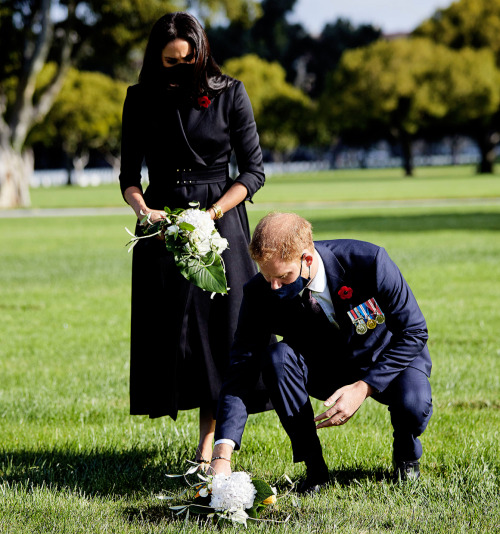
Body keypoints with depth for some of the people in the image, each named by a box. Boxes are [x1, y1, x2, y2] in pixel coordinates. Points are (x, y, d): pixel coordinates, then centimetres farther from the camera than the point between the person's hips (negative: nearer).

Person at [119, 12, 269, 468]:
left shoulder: (229, 94, -2)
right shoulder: (142, 100, 4)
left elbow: (253, 172, -2)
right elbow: (129, 176, 6)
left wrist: (213, 213, -16)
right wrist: (143, 210, -16)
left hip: (221, 219, -2)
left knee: (218, 325, -5)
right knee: (168, 326, 0)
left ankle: (209, 447, -1)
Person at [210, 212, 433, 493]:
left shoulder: (368, 261, -30)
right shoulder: (261, 294, -23)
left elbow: (414, 332, -19)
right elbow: (241, 371, -24)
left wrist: (363, 388, -30)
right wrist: (223, 456, -36)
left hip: (388, 359, -2)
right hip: (323, 368, 2)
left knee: (413, 405, -34)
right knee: (276, 357, -29)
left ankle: (407, 454, 4)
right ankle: (314, 467, -15)